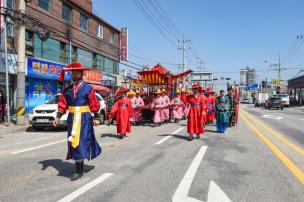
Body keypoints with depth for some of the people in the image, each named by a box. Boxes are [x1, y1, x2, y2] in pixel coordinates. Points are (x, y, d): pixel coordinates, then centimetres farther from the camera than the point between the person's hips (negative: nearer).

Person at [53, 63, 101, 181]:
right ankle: (79, 169, 22)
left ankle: (79, 171, 1)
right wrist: (58, 117, -4)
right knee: (74, 143, 7)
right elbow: (62, 105, 7)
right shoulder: (67, 90, 10)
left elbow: (94, 104, -2)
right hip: (72, 119, 4)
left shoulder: (88, 88, -1)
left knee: (80, 142, -8)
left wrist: (96, 118, -6)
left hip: (84, 119, -4)